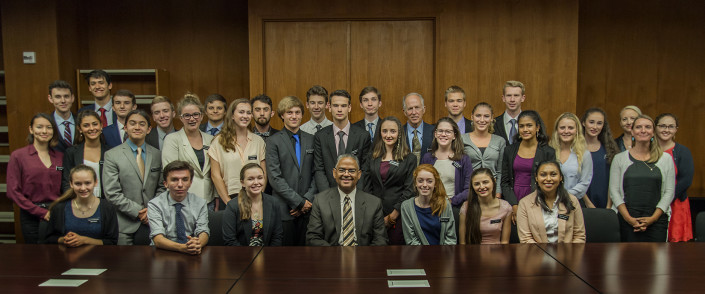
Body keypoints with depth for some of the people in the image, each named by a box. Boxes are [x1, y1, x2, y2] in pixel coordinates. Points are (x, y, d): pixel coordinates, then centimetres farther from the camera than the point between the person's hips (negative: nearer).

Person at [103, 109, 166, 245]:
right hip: (125, 224, -2)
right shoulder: (111, 155, -1)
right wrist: (138, 212, -12)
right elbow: (112, 193, -7)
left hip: (151, 221, 3)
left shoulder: (157, 154, 10)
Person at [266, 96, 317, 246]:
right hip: (284, 209, -3)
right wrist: (299, 202, -11)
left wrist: (308, 199, -5)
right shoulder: (274, 141, -1)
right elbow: (275, 178, -7)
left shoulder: (311, 139, 11)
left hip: (307, 207, 3)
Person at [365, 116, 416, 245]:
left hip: (398, 214, -3)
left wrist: (393, 215, -10)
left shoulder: (409, 158, 2)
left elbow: (409, 189, -4)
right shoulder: (373, 158, 12)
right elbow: (368, 187, 10)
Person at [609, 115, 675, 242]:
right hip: (626, 220, -1)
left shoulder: (666, 159, 9)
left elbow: (669, 192, 5)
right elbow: (614, 191, 2)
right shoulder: (619, 158, 7)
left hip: (656, 220, 1)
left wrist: (653, 218, -7)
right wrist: (628, 218, -9)